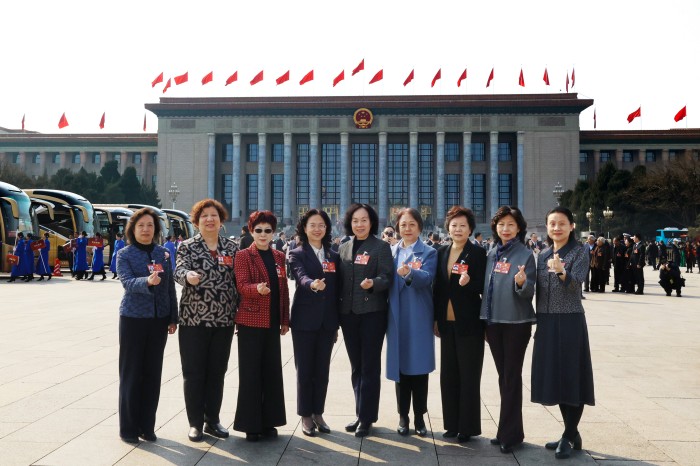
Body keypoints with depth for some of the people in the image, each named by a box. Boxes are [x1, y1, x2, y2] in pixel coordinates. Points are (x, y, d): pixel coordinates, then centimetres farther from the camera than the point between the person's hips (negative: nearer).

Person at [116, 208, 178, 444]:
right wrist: (147, 281, -39)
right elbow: (127, 282, -19)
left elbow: (170, 287, 8)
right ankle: (128, 428, 17)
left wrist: (173, 318, 6)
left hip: (159, 319, 3)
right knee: (131, 373, 5)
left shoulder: (163, 253, 6)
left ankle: (147, 426, 21)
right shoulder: (124, 254, -3)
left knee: (153, 372, 9)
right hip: (133, 318, -3)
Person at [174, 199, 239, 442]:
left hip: (224, 320, 3)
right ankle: (195, 423, 17)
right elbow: (179, 270, -16)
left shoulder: (231, 248, 8)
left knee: (217, 371, 10)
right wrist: (188, 276, -38)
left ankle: (212, 420, 24)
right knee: (193, 372, 4)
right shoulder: (187, 246, 1)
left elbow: (238, 279, 8)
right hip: (193, 319, -3)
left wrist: (239, 312, 3)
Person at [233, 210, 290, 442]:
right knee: (250, 373, 1)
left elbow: (284, 290, 13)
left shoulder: (279, 257, 12)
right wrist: (257, 289, -35)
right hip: (250, 321, -5)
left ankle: (269, 422, 20)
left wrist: (285, 320, 11)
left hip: (273, 322, 5)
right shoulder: (243, 255, -3)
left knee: (272, 371, 9)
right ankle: (250, 424, 10)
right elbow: (242, 286, -14)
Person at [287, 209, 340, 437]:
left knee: (322, 369, 10)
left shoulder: (334, 256, 10)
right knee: (304, 369, 4)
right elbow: (301, 276, -22)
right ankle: (305, 415, 16)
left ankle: (318, 413, 22)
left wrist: (337, 322, 8)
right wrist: (312, 284, -45)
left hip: (327, 321, 4)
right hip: (304, 320, -4)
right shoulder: (297, 254, -2)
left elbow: (337, 290, 10)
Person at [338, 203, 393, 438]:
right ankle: (360, 413, 23)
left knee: (369, 366, 0)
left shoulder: (381, 247, -2)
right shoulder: (343, 248, 12)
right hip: (348, 313, 5)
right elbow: (340, 280, 13)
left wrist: (373, 283, -31)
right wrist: (338, 312, 8)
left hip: (372, 313, -5)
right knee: (356, 366, 12)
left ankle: (367, 418, 8)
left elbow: (387, 277, -9)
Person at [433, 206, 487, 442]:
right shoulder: (441, 252, 9)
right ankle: (452, 423, 23)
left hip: (469, 323, -5)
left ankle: (468, 427, 13)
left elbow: (484, 287, -8)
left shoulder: (478, 253, -6)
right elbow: (437, 287, 11)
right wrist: (435, 318, 9)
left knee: (469, 375, 3)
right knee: (448, 374, 11)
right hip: (447, 323, 5)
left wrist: (469, 282, -28)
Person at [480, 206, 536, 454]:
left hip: (516, 322, -6)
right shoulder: (492, 254, 9)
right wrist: (485, 321, 13)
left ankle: (509, 433, 8)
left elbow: (529, 291, -11)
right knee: (503, 376, 12)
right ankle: (510, 429, 23)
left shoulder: (525, 254, -7)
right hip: (493, 321, 6)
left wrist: (522, 283, -33)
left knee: (512, 376, 0)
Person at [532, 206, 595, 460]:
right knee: (554, 376, 10)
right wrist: (539, 323, 6)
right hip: (547, 322, 6)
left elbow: (576, 282, -20)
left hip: (570, 321, -6)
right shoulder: (543, 255, 11)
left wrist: (561, 271, -38)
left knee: (572, 377, -1)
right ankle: (572, 434, 23)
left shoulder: (580, 251, -4)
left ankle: (569, 437, 9)